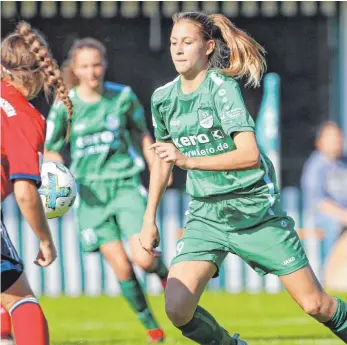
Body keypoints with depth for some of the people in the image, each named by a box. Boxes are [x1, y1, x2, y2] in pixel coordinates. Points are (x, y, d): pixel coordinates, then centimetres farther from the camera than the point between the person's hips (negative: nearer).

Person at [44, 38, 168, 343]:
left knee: (144, 259, -15)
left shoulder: (123, 96, -1)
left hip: (126, 185, 0)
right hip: (91, 193, 0)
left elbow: (141, 133, 15)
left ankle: (165, 274, 20)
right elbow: (51, 150, 7)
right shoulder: (65, 105, -3)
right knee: (121, 267, -6)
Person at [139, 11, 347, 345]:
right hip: (205, 214, 4)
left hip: (255, 211, -4)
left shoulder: (222, 86, -14)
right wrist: (149, 219, 18)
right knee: (177, 308, -15)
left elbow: (250, 154, -24)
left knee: (315, 305, -1)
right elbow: (162, 159, 19)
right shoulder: (163, 98, 3)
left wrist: (189, 160, -30)